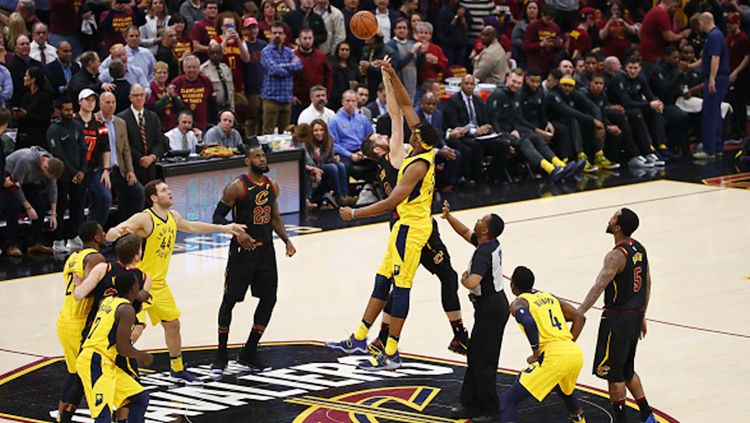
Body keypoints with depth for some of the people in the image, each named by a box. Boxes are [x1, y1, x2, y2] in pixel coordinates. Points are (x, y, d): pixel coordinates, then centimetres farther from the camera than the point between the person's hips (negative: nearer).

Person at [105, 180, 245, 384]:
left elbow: (191, 227, 26)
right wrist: (118, 232, -53)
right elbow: (110, 235, -29)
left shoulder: (173, 217, 3)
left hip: (159, 284, 8)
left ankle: (176, 368, 38)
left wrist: (222, 228, 31)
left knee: (173, 323, 18)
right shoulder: (144, 219, -21)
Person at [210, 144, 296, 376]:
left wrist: (286, 240, 4)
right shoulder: (237, 187, -13)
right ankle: (221, 357, 7)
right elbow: (218, 217, -12)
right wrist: (236, 231, -28)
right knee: (229, 300, -2)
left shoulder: (272, 186, 6)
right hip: (242, 250, -6)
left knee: (269, 298, 6)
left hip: (265, 250, 6)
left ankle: (249, 353, 18)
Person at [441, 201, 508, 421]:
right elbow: (465, 232, 21)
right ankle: (470, 404, 23)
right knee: (474, 357, 16)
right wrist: (448, 217, 9)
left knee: (483, 361, -2)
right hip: (492, 305, 10)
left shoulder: (484, 252, -24)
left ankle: (489, 410, 7)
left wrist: (464, 279, -14)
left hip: (490, 309, -10)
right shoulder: (492, 244, 4)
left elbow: (472, 283, -36)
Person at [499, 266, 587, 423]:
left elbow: (529, 322, -18)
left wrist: (536, 354, -7)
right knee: (564, 390, 42)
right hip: (576, 354, 7)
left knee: (508, 399, -4)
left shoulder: (518, 303, 4)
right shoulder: (550, 297, 25)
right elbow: (580, 318, 21)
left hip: (554, 356, -7)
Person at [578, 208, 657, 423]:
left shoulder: (617, 256, -20)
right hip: (635, 316, 9)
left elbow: (599, 286, -31)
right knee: (627, 370, 21)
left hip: (617, 318, -9)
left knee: (613, 373, 1)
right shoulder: (640, 249, 7)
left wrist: (578, 314, -37)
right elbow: (647, 284, 15)